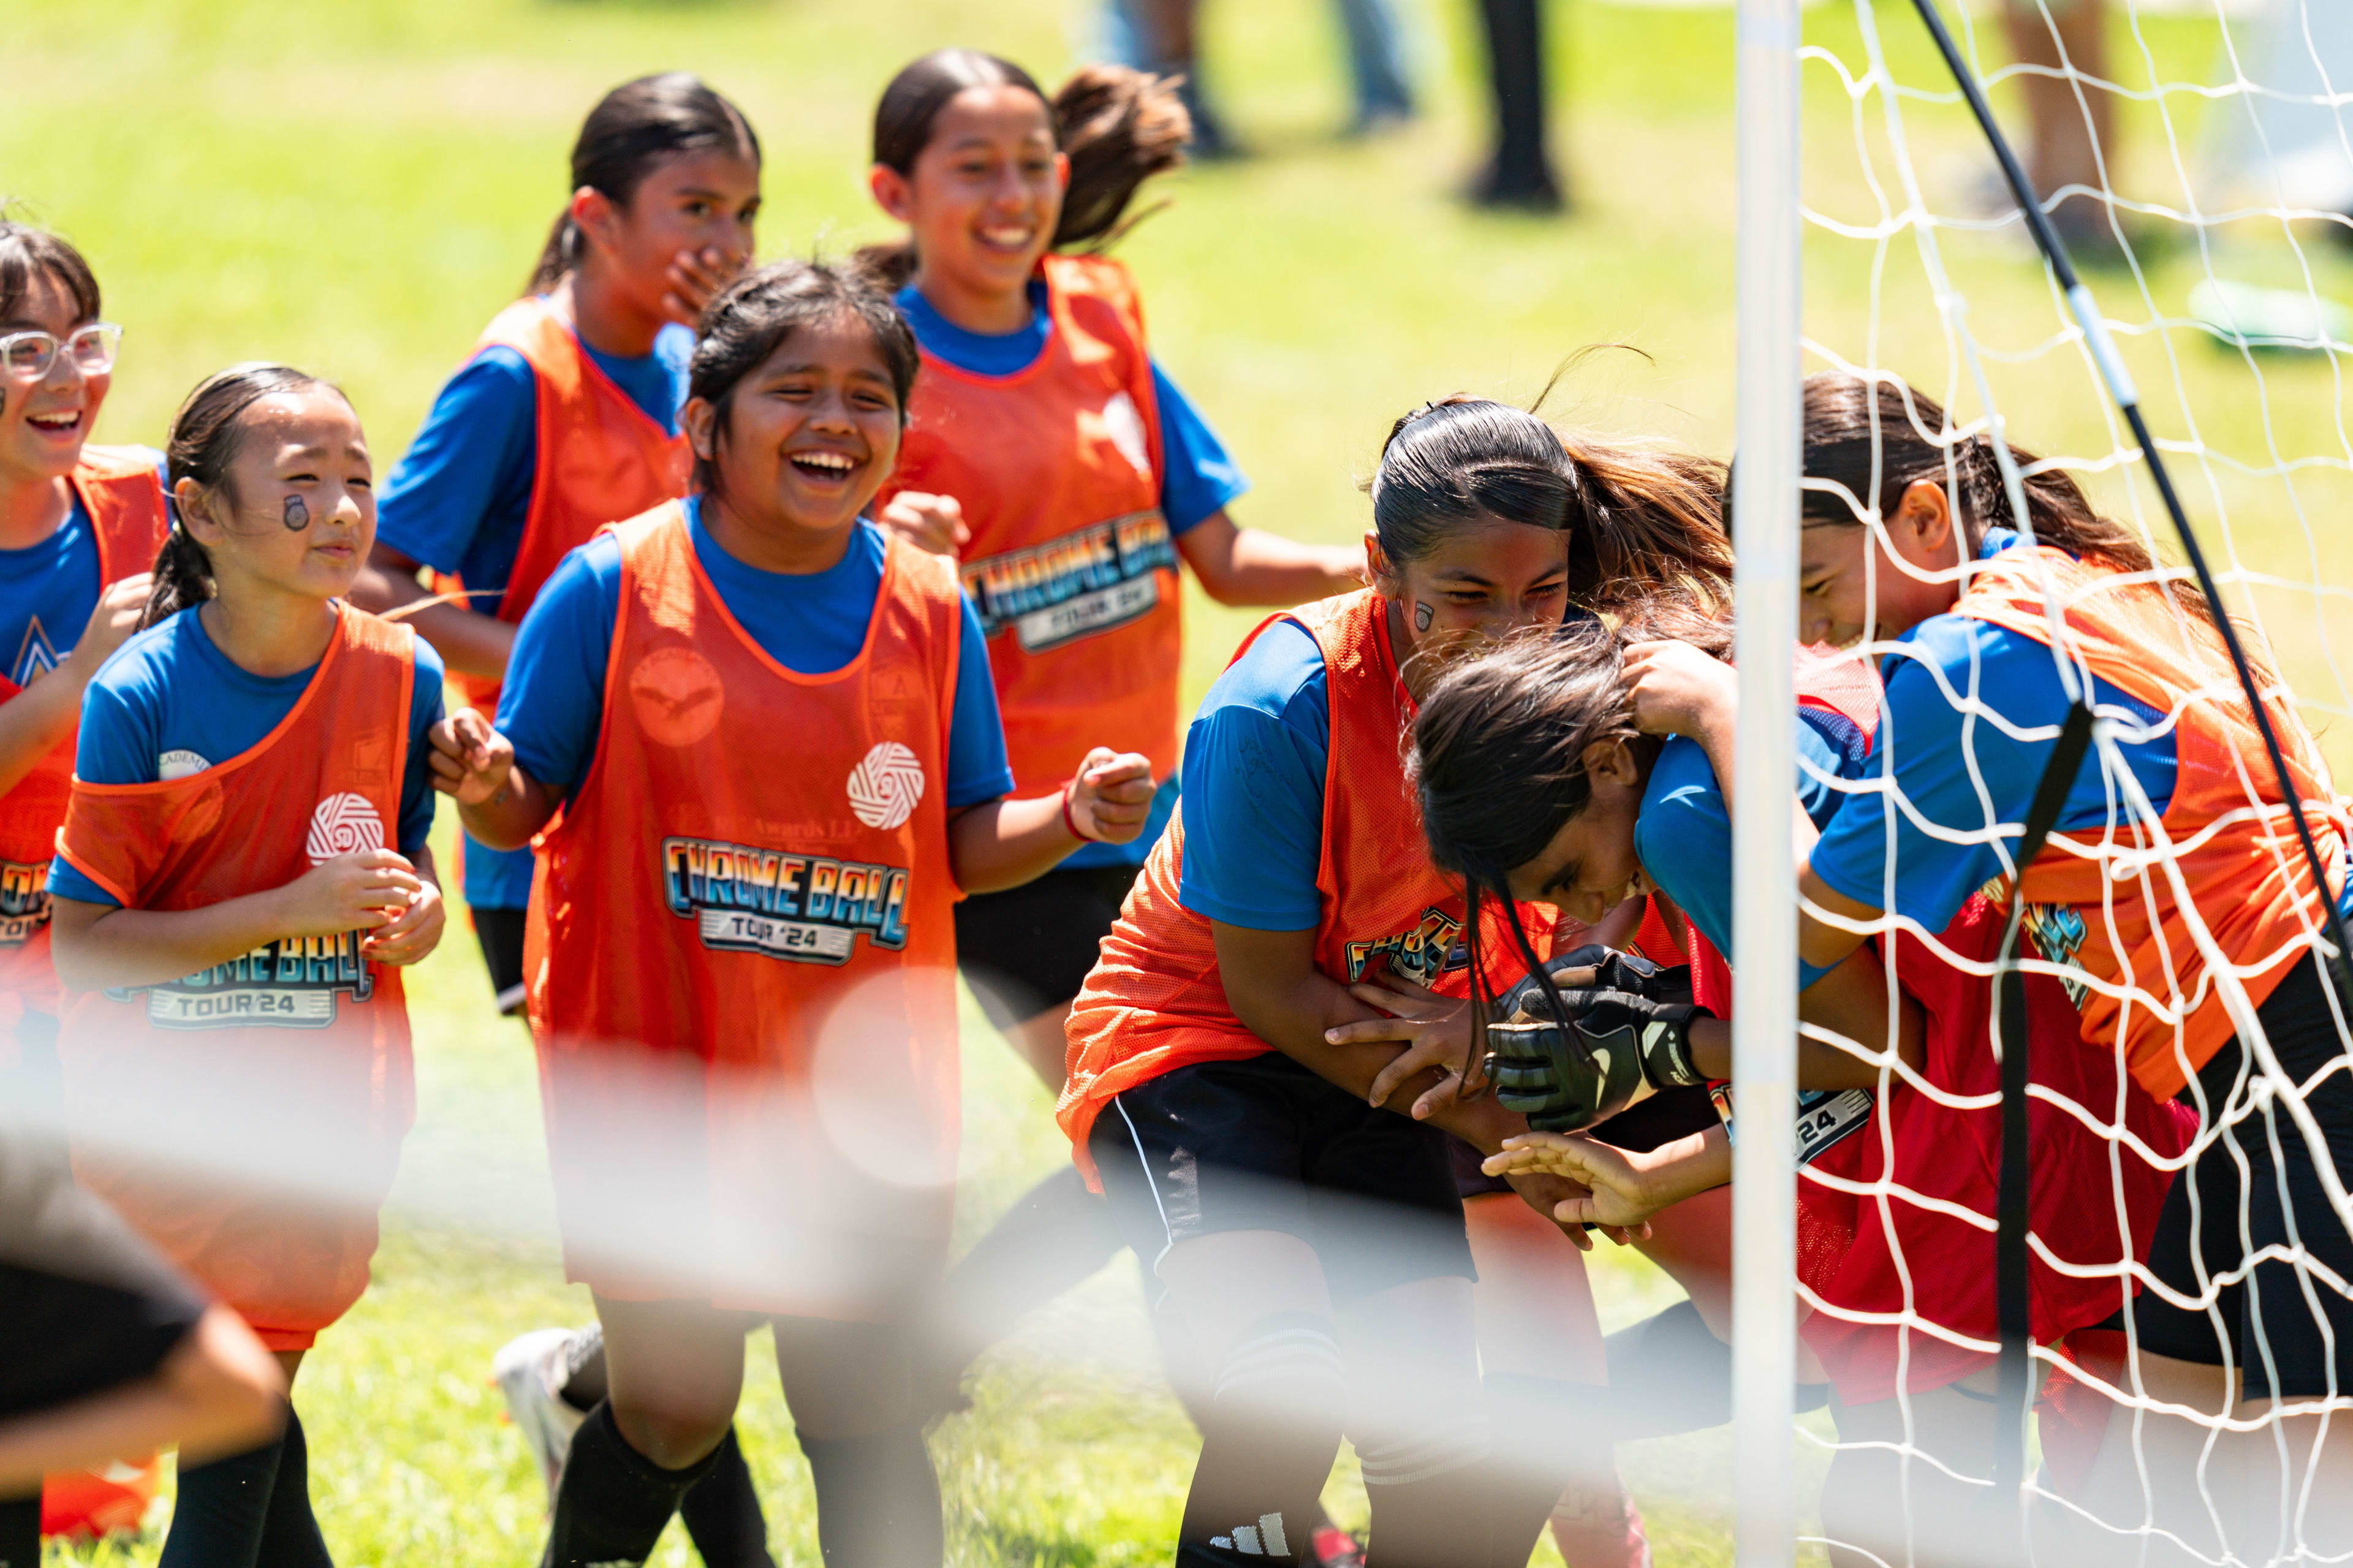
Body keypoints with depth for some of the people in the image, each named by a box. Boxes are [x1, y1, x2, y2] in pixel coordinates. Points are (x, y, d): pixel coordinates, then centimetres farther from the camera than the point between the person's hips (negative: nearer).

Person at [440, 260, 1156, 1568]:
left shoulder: (933, 611, 1)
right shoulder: (612, 588, -7)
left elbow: (967, 846, 6)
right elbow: (529, 808, -2)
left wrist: (1071, 821, -13)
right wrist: (486, 792, -25)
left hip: (854, 1089, 2)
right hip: (658, 1074, -2)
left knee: (861, 1410, 3)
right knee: (674, 1412, 5)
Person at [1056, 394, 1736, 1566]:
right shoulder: (1276, 711, -27)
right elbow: (1271, 993, -18)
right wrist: (1487, 1115, -19)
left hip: (1393, 1059, 5)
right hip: (1195, 1046, -5)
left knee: (1438, 1440, -5)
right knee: (1285, 1391, -29)